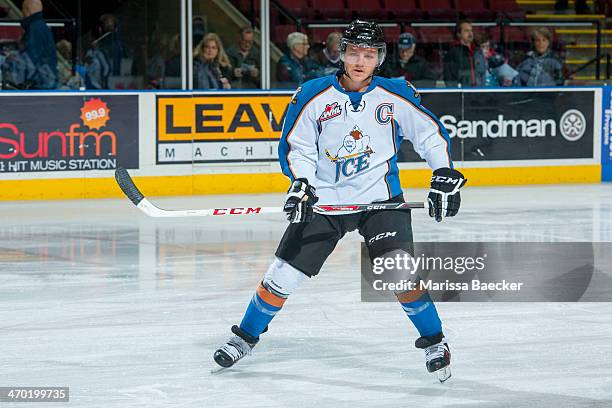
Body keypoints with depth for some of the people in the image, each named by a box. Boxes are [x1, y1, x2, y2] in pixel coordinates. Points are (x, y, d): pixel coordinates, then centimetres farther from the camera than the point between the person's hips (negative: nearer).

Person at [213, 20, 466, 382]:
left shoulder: (396, 95, -6)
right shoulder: (314, 95, -5)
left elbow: (432, 134, 3)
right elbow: (296, 147, 1)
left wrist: (445, 176, -8)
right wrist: (300, 184, -16)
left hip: (381, 200, -1)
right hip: (324, 200, 1)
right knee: (284, 274, 2)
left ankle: (434, 342, -5)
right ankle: (246, 337, 23)